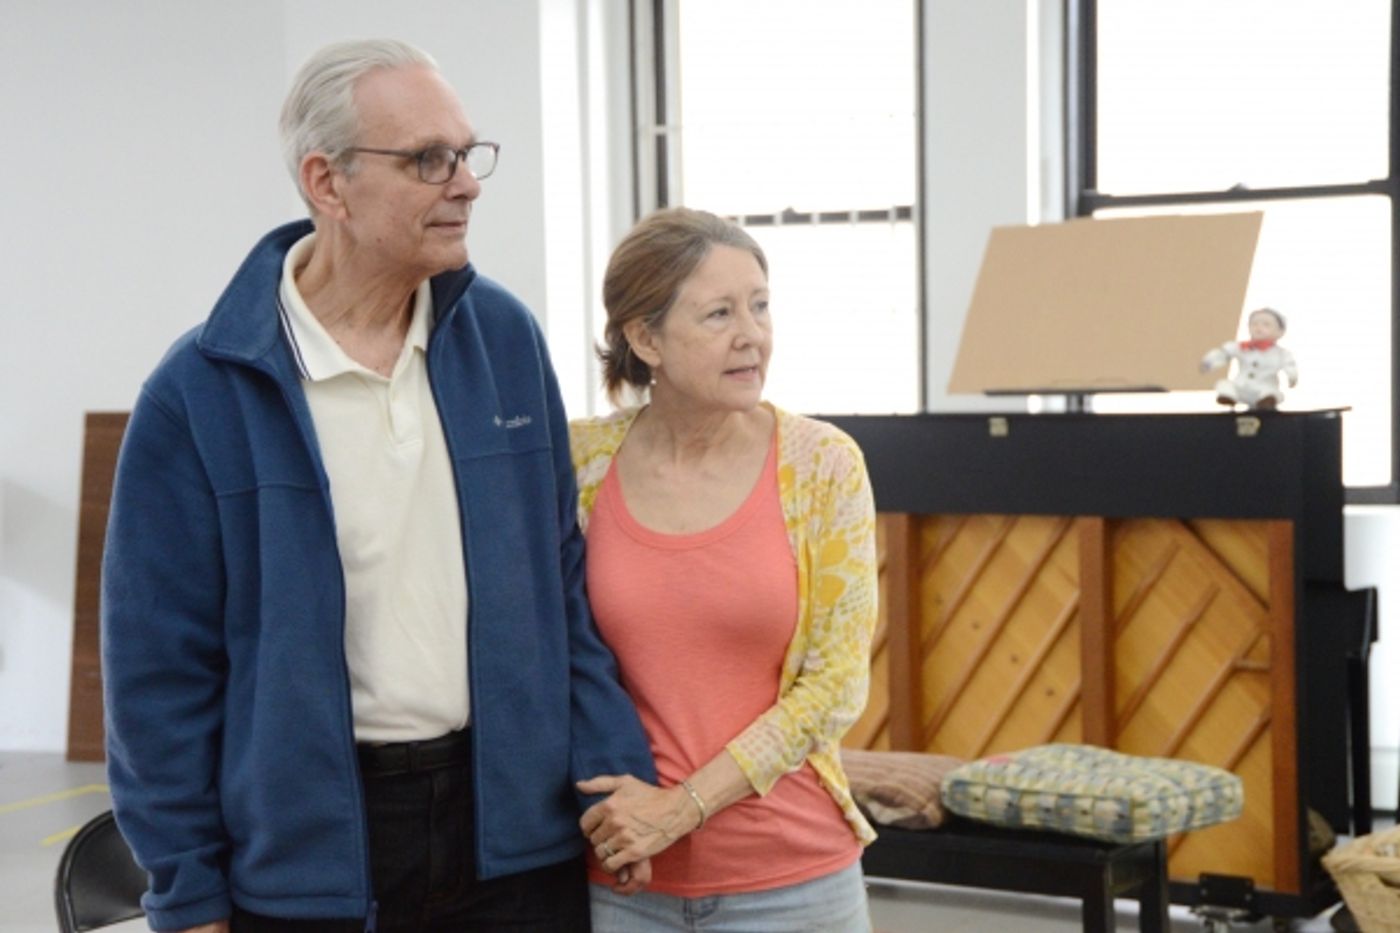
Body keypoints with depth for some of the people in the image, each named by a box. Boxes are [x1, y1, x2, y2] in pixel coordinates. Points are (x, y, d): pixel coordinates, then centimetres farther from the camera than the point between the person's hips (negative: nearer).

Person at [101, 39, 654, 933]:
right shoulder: (201, 393, -10)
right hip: (307, 852, -3)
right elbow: (160, 660, -6)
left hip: (515, 829, 3)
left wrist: (612, 768, 1)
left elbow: (563, 578, 7)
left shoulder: (505, 338, 1)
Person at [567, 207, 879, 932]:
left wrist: (684, 805, -13)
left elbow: (836, 682, -7)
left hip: (791, 873, -1)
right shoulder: (583, 464, -3)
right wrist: (609, 814, -5)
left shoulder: (822, 464, -7)